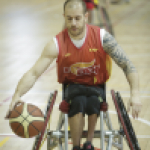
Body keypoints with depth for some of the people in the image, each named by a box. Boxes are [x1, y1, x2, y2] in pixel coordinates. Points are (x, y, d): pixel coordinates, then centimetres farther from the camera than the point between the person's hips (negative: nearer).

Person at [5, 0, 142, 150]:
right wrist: (17, 95, -36)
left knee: (93, 100, -35)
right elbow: (34, 73, -17)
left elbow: (126, 65, -14)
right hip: (72, 85, 0)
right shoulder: (56, 44, -15)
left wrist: (135, 93, -28)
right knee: (78, 100, -35)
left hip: (96, 85, 0)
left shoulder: (102, 37, -15)